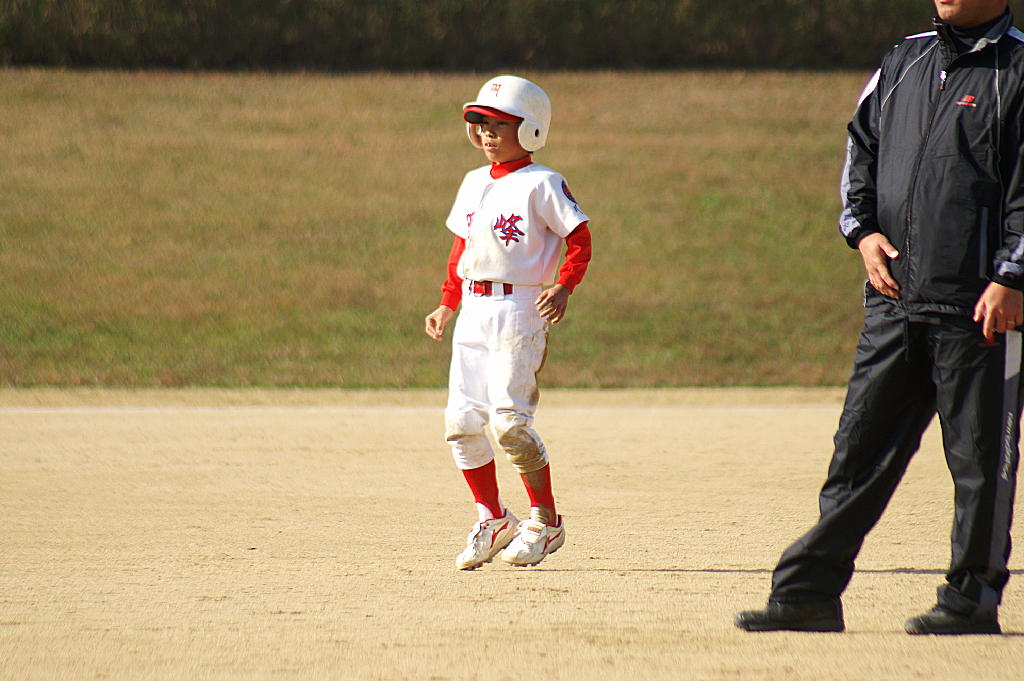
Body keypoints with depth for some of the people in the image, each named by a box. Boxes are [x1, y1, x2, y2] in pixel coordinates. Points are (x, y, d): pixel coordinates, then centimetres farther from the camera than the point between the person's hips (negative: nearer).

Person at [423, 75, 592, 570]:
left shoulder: (541, 184, -6)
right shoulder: (474, 182, 17)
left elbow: (579, 237, -8)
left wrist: (564, 288, -21)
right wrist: (447, 303, 19)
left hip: (519, 310, -7)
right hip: (473, 311, 7)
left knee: (508, 420, -15)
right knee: (461, 421, 2)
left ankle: (546, 520, -1)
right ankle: (492, 520, 14)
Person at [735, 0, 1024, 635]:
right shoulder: (904, 61, 15)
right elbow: (861, 151, 22)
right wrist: (864, 229, 6)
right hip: (895, 296, 6)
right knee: (860, 448, 6)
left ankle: (973, 600, 9)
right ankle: (810, 592, 6)